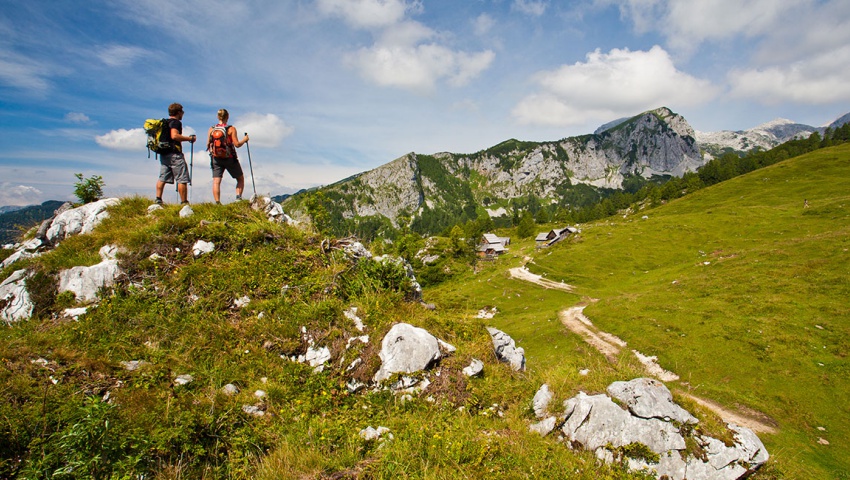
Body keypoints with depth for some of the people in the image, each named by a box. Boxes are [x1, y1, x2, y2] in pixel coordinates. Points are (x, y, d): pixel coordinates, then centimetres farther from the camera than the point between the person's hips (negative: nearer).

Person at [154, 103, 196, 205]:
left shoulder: (164, 122, 20)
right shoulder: (176, 122, -7)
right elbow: (174, 136, -21)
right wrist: (190, 138, -13)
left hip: (163, 154, 9)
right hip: (174, 154, -9)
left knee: (162, 178, 7)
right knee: (182, 179, -6)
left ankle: (158, 199, 2)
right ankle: (184, 202, -7)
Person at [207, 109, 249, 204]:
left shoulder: (211, 129, 4)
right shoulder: (231, 129, -7)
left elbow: (208, 145, 4)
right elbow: (237, 144, -12)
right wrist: (244, 140, 5)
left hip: (216, 158, 3)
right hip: (229, 158, -2)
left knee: (216, 181, 1)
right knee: (241, 178, 14)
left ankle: (217, 202, -8)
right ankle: (238, 197, -3)